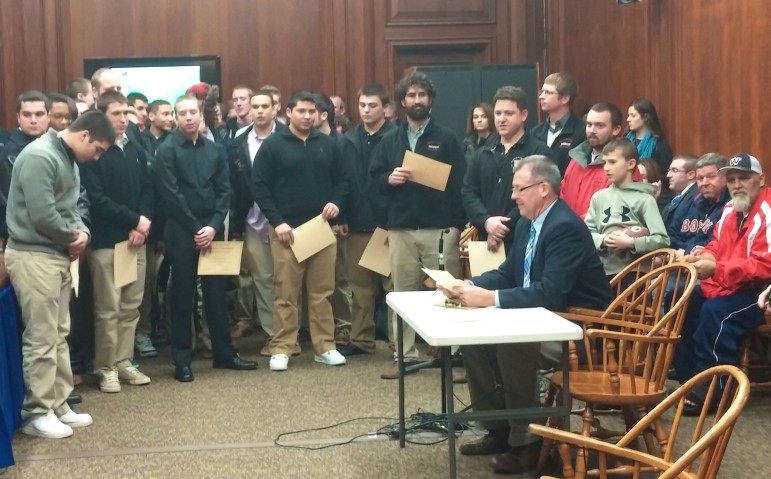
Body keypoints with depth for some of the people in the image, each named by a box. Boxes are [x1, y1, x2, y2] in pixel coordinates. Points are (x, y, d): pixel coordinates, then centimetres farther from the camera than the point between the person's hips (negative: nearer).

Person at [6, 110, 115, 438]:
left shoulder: (69, 159, 13)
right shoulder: (39, 157, -19)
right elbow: (42, 215, -24)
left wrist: (81, 231, -4)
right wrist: (73, 237, -8)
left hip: (58, 255, 10)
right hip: (34, 256, -10)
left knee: (58, 335, 13)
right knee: (41, 339, -4)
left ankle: (57, 405, 21)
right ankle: (37, 413, 5)